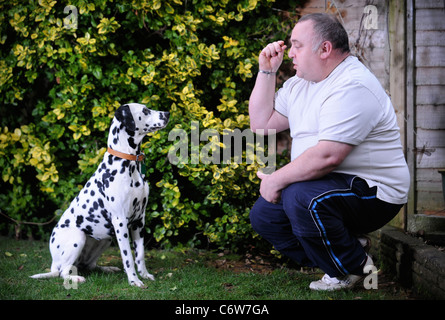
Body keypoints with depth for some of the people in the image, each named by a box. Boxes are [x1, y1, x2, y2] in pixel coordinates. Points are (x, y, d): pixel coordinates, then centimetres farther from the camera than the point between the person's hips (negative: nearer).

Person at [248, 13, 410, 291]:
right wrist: (267, 71, 5)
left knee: (301, 198, -33)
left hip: (373, 192, -10)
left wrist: (276, 180, -19)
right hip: (330, 186, 10)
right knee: (263, 215, 5)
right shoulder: (299, 84, 11)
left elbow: (327, 156, -29)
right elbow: (261, 123, 11)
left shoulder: (352, 87, -21)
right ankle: (346, 246, 9)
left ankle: (354, 267, -8)